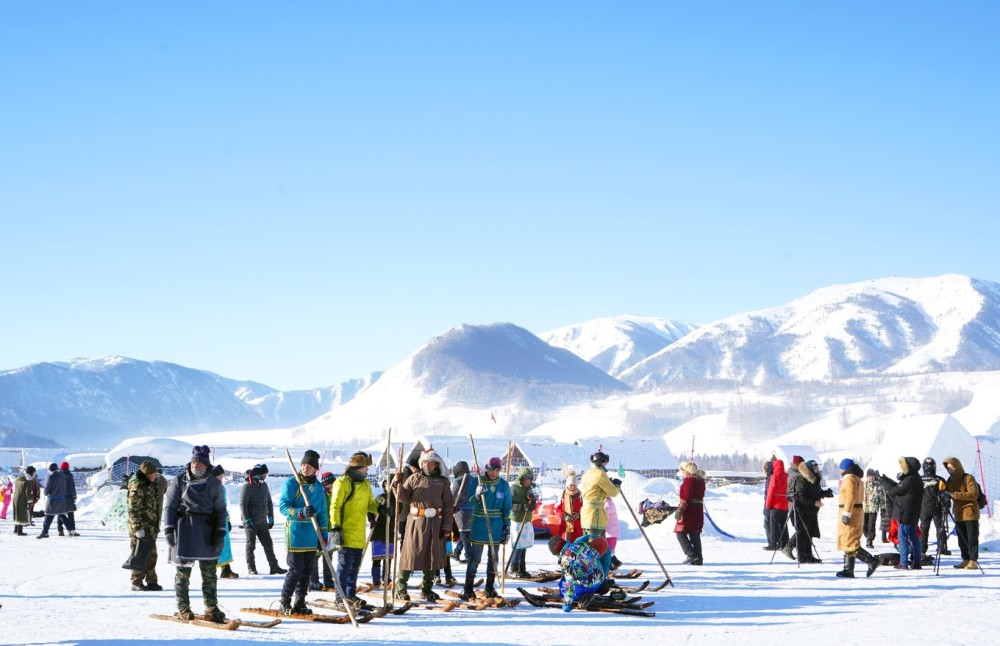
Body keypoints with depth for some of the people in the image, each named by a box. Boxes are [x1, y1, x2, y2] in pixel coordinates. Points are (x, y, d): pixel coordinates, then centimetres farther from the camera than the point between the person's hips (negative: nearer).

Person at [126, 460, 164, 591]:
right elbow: (133, 509, -19)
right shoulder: (137, 485, -17)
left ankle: (151, 581, 21)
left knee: (151, 555, 13)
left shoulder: (151, 483, 12)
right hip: (141, 528, -9)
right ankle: (137, 583, 4)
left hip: (151, 527, 9)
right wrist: (138, 528, -23)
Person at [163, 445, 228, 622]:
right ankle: (183, 609, 11)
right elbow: (169, 506, 3)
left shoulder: (214, 484, 7)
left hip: (207, 531, 2)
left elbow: (220, 510, 9)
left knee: (209, 572, 4)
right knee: (183, 571, 3)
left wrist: (220, 533, 1)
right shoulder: (179, 481, 2)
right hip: (184, 530, -2)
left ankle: (211, 608, 11)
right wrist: (168, 529, -5)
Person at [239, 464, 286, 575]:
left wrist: (271, 517, 12)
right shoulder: (247, 487, -11)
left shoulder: (264, 485, 9)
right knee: (251, 545, 2)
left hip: (262, 522, 6)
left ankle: (274, 566, 6)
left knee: (268, 544, 4)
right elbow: (243, 504, -15)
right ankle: (251, 567, 10)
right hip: (250, 522, -6)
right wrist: (247, 520, -21)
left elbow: (269, 502, 17)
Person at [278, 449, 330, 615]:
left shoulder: (318, 486, 12)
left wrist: (323, 535, 13)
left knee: (307, 570, 7)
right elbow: (283, 506, -11)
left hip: (312, 535, 5)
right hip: (295, 534, -5)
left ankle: (300, 603, 17)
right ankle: (284, 602, 5)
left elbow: (323, 513, 17)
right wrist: (301, 513, -27)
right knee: (296, 569, -8)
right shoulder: (291, 483, -4)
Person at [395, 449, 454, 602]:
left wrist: (446, 527, -1)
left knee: (432, 555, 6)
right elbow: (403, 498, 2)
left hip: (435, 523, 2)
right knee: (411, 552, -3)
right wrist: (399, 484, -15)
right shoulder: (415, 478, 7)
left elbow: (449, 506, 6)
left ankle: (426, 589, 17)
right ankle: (400, 588, 3)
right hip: (416, 520, -2)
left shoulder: (443, 482, 8)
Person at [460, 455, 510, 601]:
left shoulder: (503, 485, 3)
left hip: (496, 527, 3)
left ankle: (489, 588, 21)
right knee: (475, 558, -3)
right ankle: (468, 589, 3)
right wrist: (476, 496, -25)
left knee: (493, 558, 11)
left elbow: (506, 508, 8)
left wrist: (507, 527, 4)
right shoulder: (476, 482, -5)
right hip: (479, 525, -3)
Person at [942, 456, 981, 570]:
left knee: (972, 538, -6)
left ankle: (973, 561, -5)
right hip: (959, 514, 7)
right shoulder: (950, 480, 12)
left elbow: (974, 494, -19)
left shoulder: (968, 478, -10)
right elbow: (948, 493, 19)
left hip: (970, 513, -7)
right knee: (962, 539, 10)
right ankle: (966, 560, 16)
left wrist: (954, 494, -24)